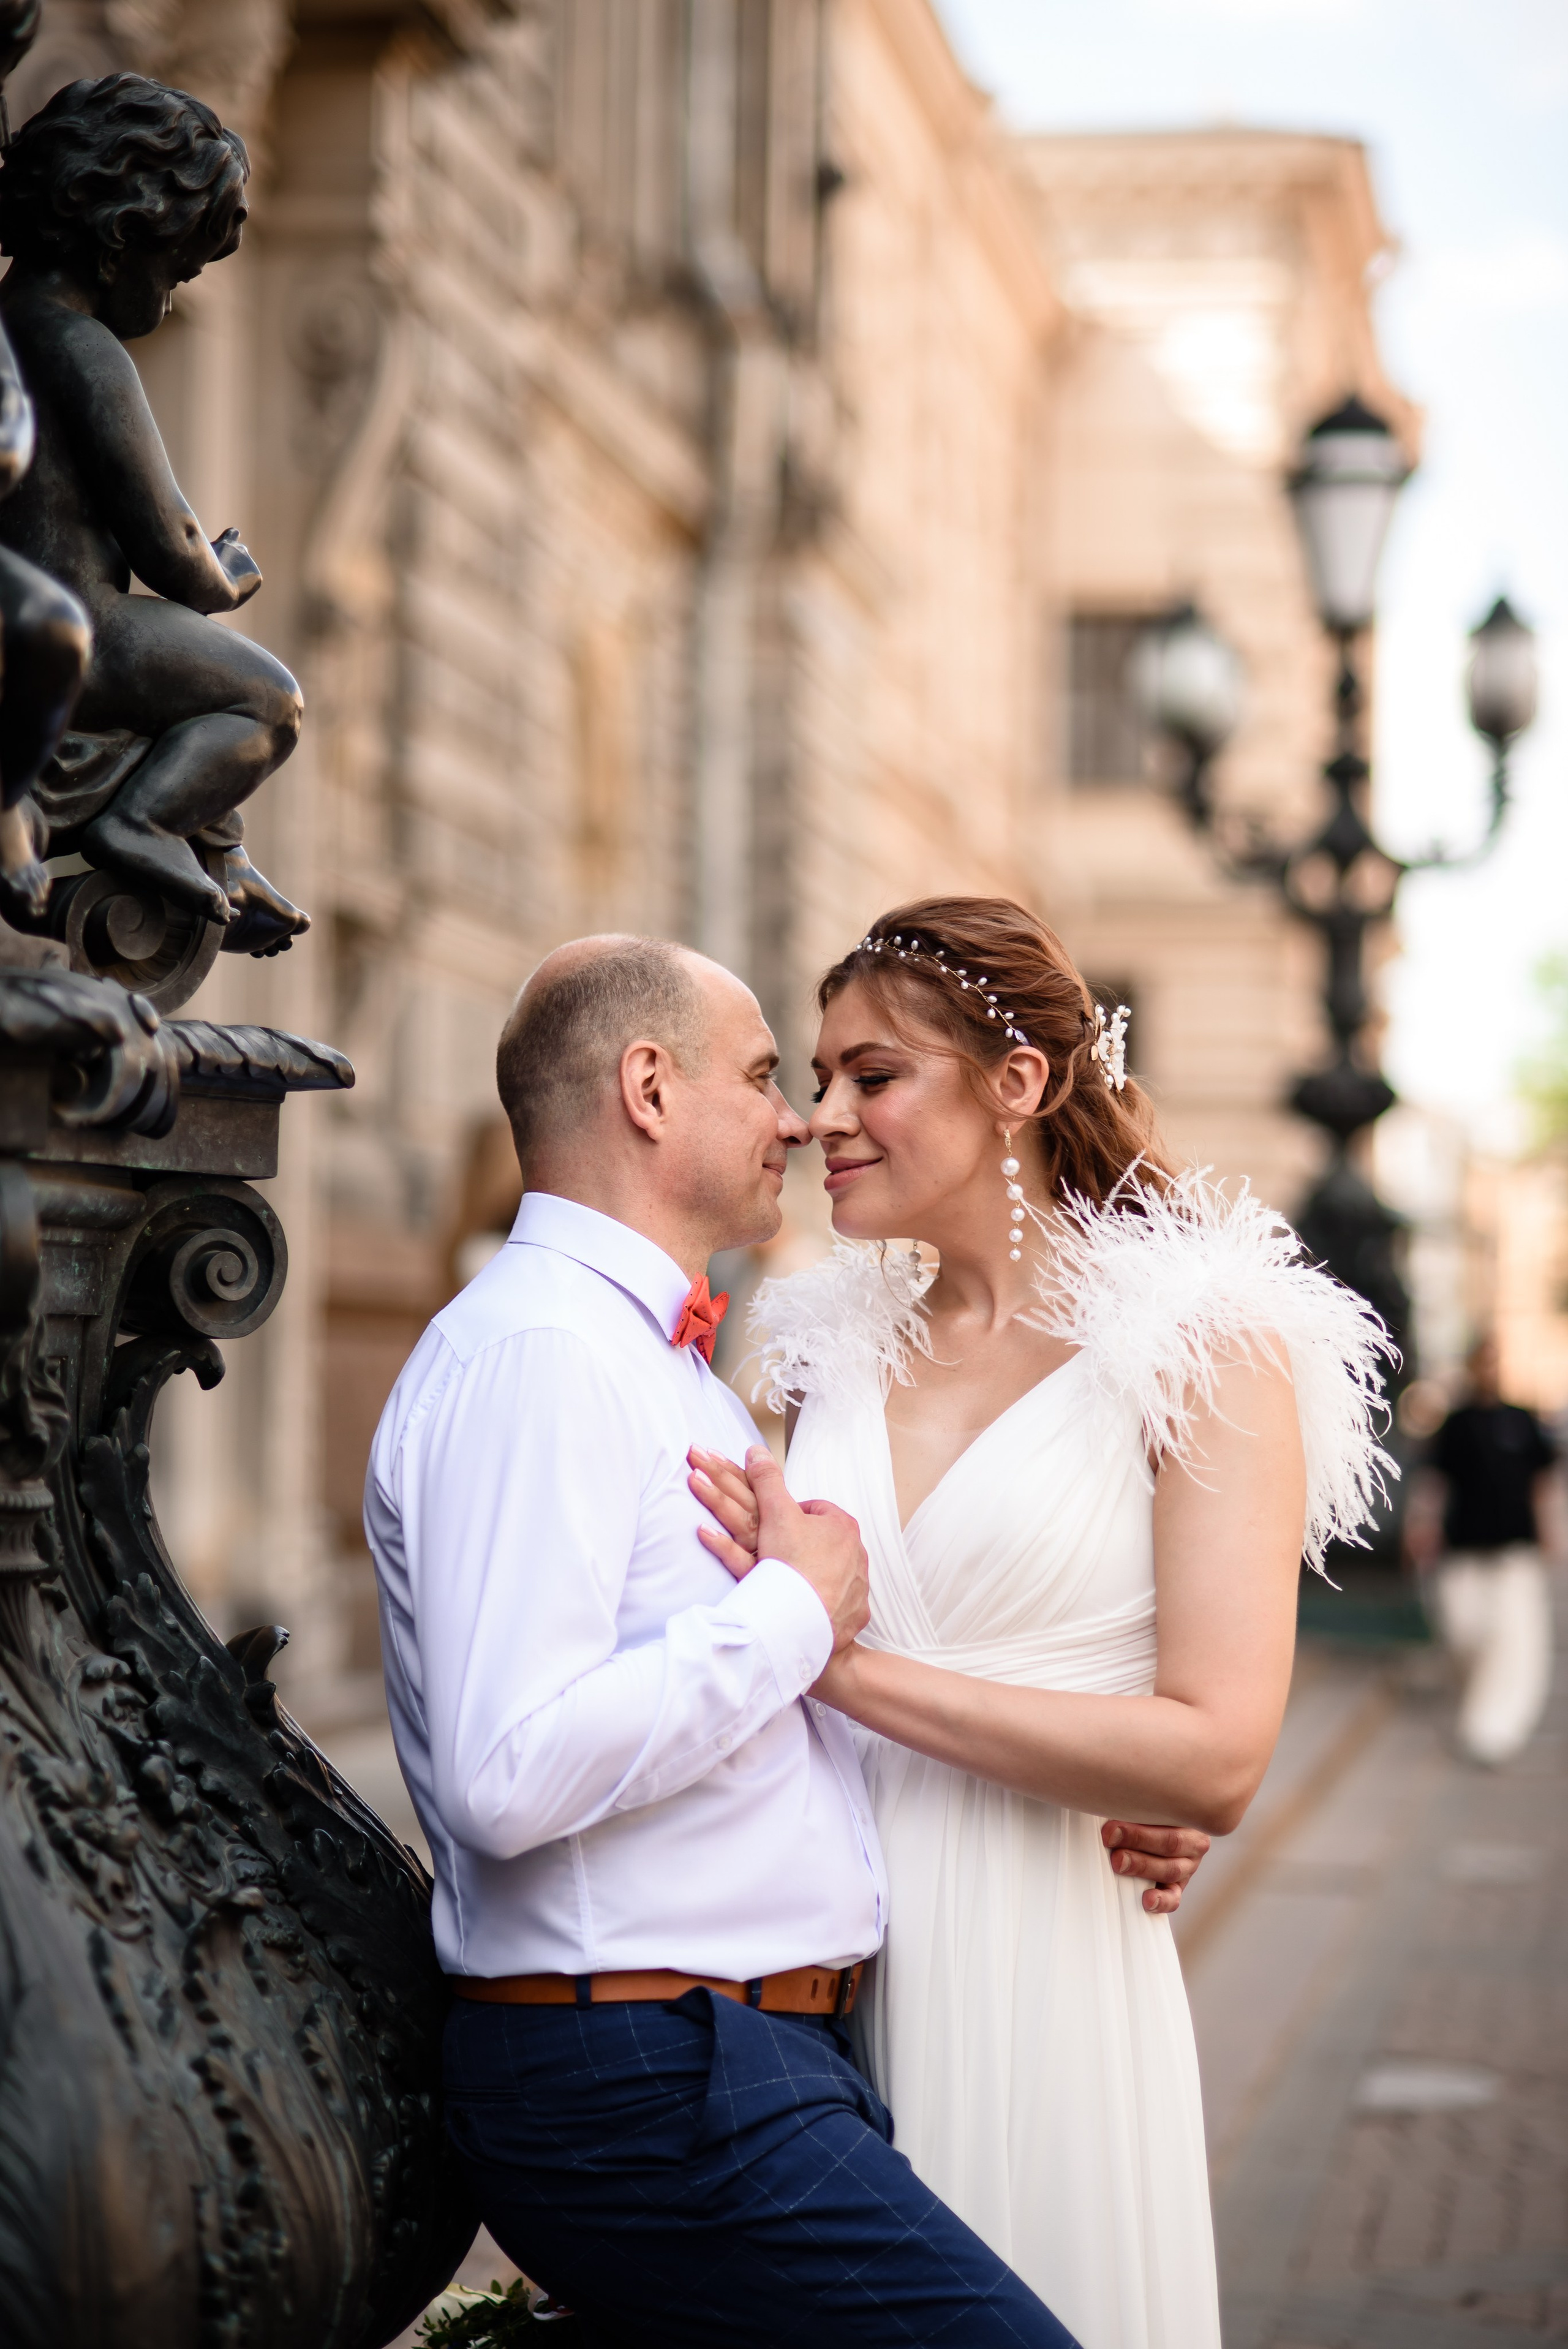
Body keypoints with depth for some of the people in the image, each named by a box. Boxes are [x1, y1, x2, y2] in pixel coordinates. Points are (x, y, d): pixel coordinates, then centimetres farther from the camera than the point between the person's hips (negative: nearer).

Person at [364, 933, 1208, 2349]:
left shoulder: (671, 1370, 22)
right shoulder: (529, 1354, -11)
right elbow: (513, 1773, -24)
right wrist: (800, 1608, -12)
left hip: (773, 2063, 10)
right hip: (649, 2091, -10)